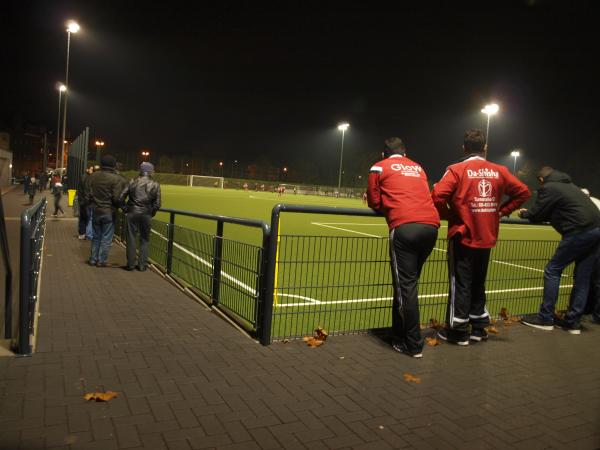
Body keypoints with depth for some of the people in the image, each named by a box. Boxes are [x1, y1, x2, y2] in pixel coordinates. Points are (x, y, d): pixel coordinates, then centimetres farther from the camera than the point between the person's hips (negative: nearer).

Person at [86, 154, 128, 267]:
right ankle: (101, 261, 10)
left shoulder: (93, 176, 2)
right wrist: (120, 206, 1)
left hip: (96, 211, 5)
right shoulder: (117, 178, -14)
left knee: (96, 237, 18)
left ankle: (93, 259, 24)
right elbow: (117, 198, -18)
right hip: (109, 212, -5)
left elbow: (88, 194, 5)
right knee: (106, 238, 5)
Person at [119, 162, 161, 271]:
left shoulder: (132, 182, 2)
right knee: (144, 240, 10)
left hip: (132, 213, 1)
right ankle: (142, 265, 13)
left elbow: (121, 198, -2)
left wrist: (125, 209, 10)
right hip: (146, 214, -1)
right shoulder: (155, 185, -1)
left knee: (131, 239, 7)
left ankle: (130, 264, 14)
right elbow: (157, 204, -5)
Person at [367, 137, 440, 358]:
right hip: (431, 226, 5)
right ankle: (400, 335, 24)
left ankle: (413, 345, 0)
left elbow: (374, 203, 14)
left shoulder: (379, 167, 15)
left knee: (405, 285, -2)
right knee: (408, 282, 14)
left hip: (404, 227, -5)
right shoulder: (419, 168, 28)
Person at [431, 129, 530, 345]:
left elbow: (437, 196, -20)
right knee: (478, 283, 17)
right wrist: (501, 211, 11)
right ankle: (478, 328, 26)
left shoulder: (457, 170, -9)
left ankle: (458, 331, 11)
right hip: (487, 238, 4)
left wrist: (448, 215, -4)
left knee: (460, 284, 4)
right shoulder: (499, 171, 4)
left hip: (463, 236, -4)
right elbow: (523, 192, 9)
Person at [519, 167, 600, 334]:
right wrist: (530, 213, 37)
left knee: (552, 270, 0)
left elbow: (536, 215, 3)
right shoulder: (569, 185, 28)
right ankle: (573, 322, 15)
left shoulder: (548, 188, 2)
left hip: (580, 231, -8)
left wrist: (524, 213, 24)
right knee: (582, 276, 10)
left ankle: (545, 319, 2)